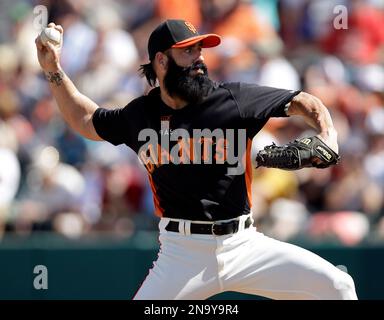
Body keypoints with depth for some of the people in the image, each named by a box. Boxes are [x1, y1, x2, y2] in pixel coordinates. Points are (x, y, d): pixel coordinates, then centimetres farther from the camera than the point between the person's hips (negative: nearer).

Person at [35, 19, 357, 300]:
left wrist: (327, 134, -18)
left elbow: (302, 101, 2)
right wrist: (54, 70, 14)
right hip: (181, 254, 0)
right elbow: (86, 120, 23)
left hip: (242, 244, 0)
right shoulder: (140, 115, 5)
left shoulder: (234, 99, -2)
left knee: (336, 286, -13)